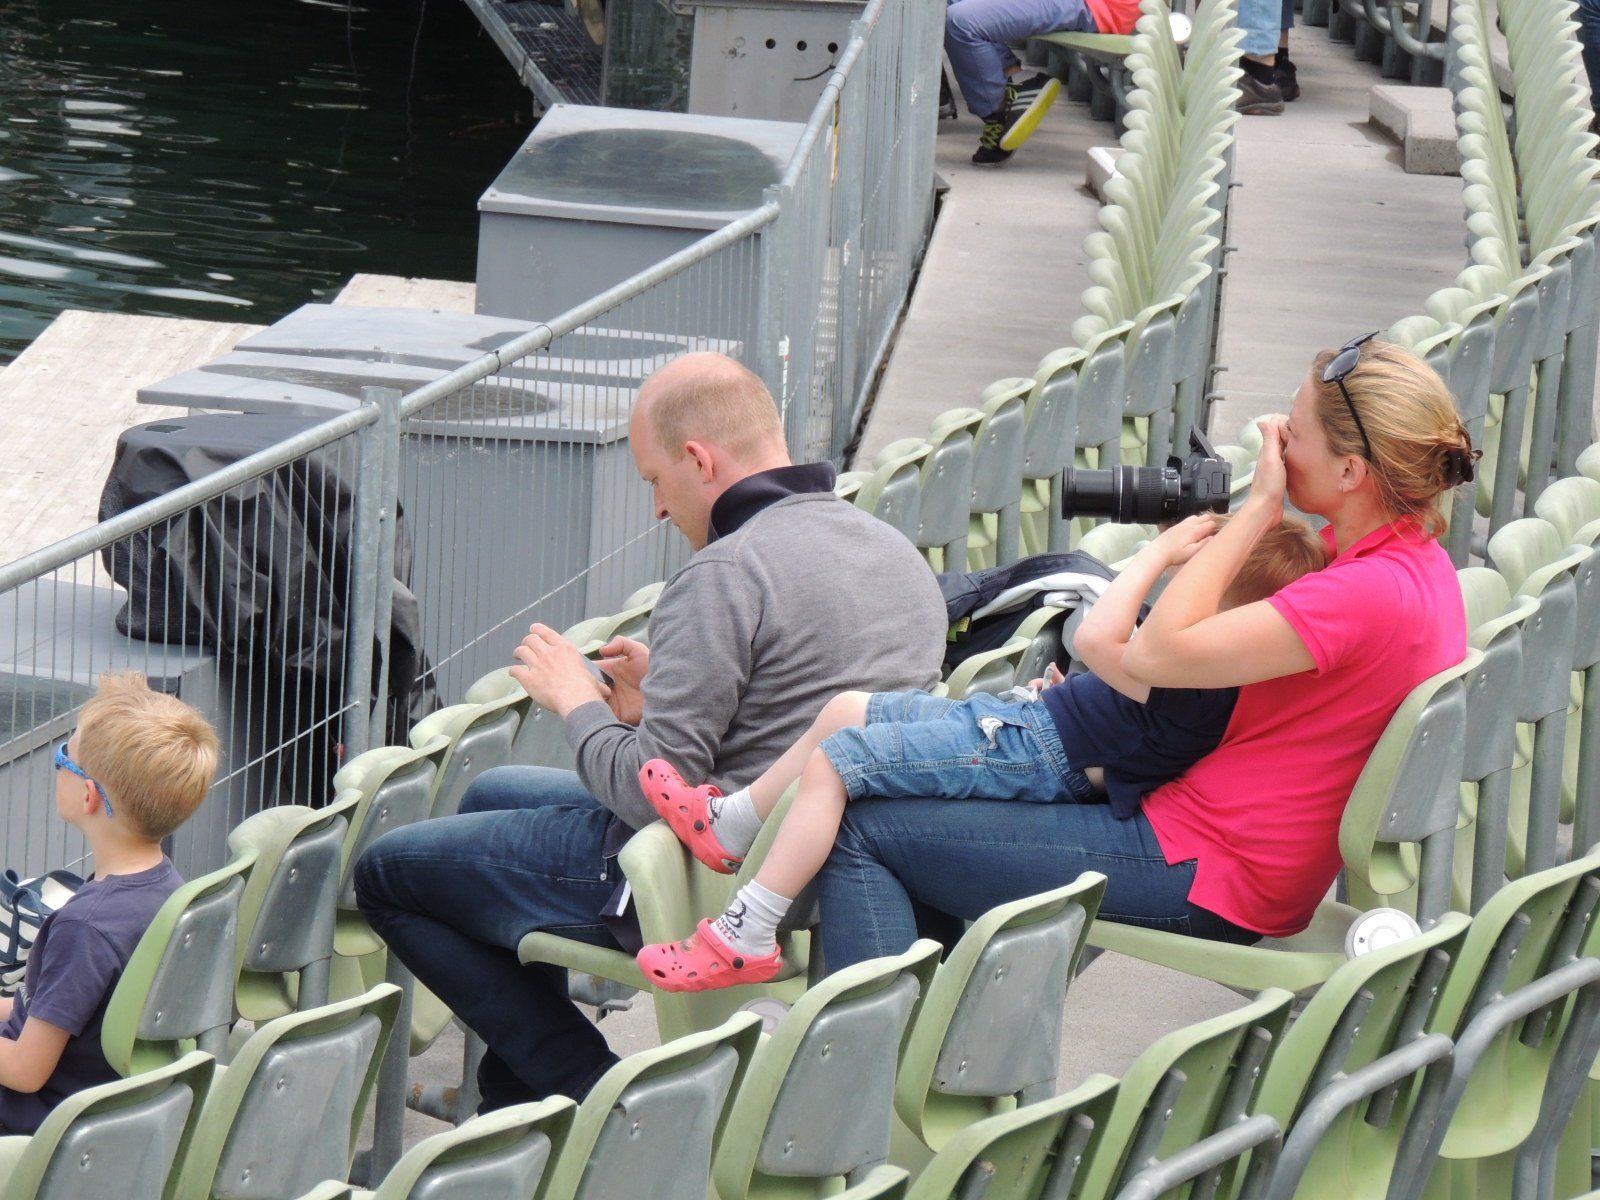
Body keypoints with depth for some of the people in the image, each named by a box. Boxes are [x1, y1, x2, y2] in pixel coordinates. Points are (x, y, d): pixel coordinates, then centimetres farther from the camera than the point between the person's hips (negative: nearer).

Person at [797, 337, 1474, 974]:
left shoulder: (1367, 594, -26)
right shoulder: (1415, 555, 5)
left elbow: (1154, 655, -24)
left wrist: (1257, 508, -18)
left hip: (1208, 877, -11)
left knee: (860, 834, -5)